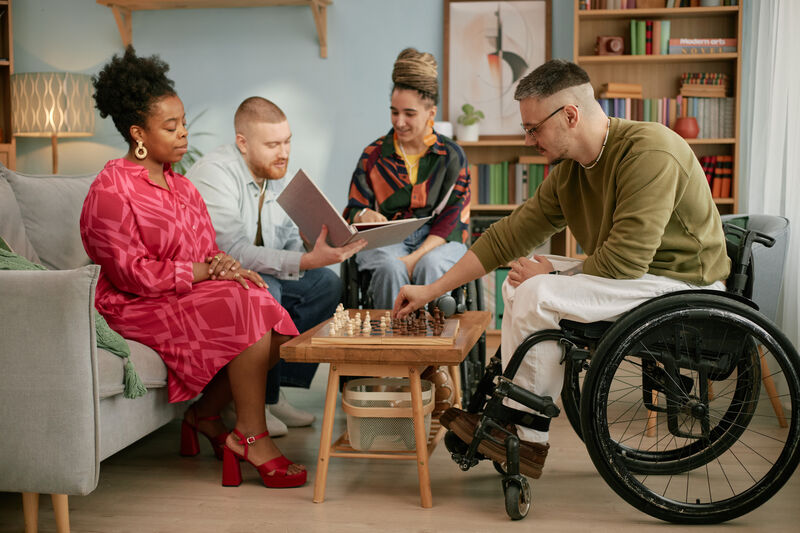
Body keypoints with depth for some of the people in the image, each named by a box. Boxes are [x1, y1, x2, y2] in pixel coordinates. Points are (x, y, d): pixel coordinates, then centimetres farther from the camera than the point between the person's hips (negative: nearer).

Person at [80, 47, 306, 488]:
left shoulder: (181, 186, 15)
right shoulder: (109, 192, -11)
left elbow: (207, 253, 16)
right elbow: (132, 273, -17)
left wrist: (224, 265, -9)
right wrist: (204, 270, -17)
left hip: (193, 290, 8)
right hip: (137, 308, -8)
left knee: (272, 318, -18)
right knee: (245, 310, -28)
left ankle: (205, 415, -2)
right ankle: (251, 436, -18)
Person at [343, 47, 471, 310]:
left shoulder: (452, 155, 3)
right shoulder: (374, 155, 8)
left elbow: (452, 218, -4)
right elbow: (353, 210, 7)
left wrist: (416, 257, -19)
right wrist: (364, 215, -21)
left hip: (438, 240, -1)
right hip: (384, 240, 1)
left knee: (429, 266, -35)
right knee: (390, 267, -34)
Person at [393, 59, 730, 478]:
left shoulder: (649, 153, -23)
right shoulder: (568, 171, 4)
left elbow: (624, 259, -26)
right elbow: (511, 233, 7)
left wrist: (552, 275, -10)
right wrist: (432, 291, 6)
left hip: (682, 284, -9)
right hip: (635, 276, 9)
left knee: (537, 294, -21)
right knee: (520, 286, 4)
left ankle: (522, 436, -5)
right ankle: (524, 440, 1)